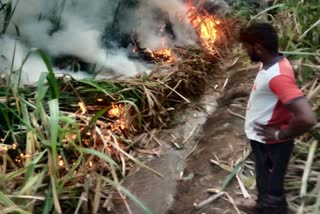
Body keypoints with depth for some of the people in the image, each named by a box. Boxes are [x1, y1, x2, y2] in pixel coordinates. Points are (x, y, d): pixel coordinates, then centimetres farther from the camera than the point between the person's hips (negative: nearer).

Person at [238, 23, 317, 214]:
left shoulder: (277, 75, -32)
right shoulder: (276, 62, -3)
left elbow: (307, 118, -41)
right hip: (262, 140, 10)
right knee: (264, 178, 30)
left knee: (272, 186, 12)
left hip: (270, 144, -10)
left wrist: (281, 135, -23)